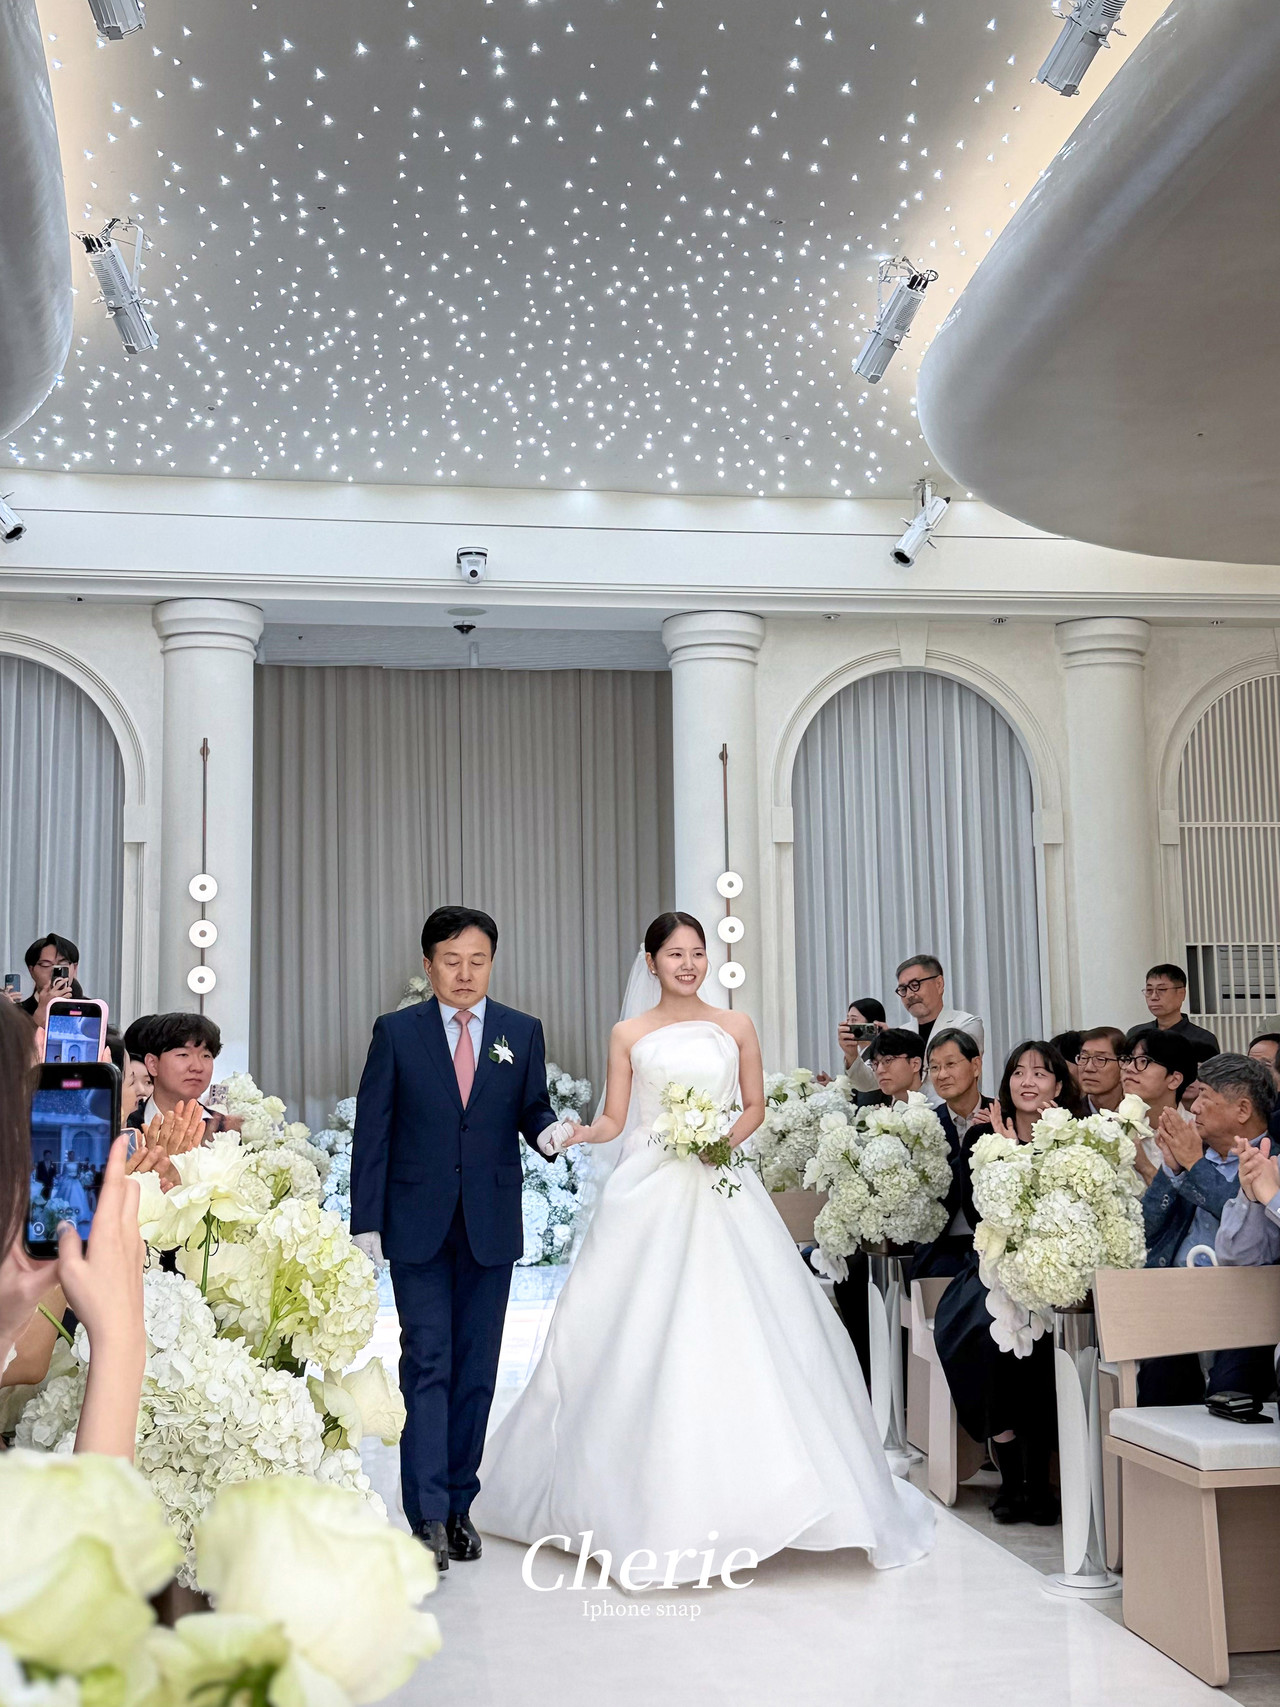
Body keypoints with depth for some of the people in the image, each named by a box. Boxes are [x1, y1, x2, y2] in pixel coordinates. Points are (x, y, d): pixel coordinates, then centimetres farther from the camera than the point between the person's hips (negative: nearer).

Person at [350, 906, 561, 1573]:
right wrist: (366, 1222, -5)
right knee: (427, 1365, -6)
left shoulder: (523, 1032, 6)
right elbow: (372, 1133, -1)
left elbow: (532, 1109, 9)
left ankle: (458, 1505, 20)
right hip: (418, 1225, -2)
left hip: (491, 1225, 2)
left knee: (476, 1370, 8)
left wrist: (548, 1131, -16)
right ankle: (427, 1516, -5)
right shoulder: (396, 1032, 1)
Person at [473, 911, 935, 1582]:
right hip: (649, 1190, -1)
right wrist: (580, 1132, -16)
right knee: (639, 1334, -5)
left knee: (735, 1328, -5)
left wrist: (728, 1137, -7)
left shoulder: (735, 1026, 9)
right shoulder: (629, 1035, 6)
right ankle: (650, 1491, 6)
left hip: (720, 1188, 1)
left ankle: (736, 1491, 7)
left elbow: (755, 1106, 13)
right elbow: (613, 1120, 5)